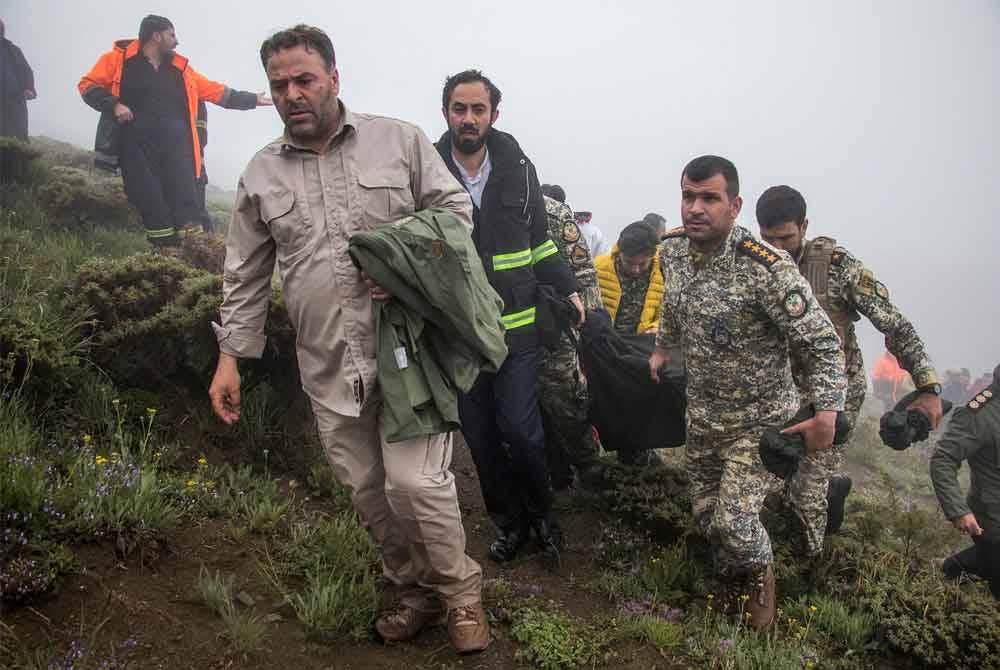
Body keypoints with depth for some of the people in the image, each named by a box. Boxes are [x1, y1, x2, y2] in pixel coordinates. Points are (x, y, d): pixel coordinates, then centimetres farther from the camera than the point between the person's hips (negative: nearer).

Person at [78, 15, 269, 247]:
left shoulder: (180, 68, 19)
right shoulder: (119, 58, 7)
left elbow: (216, 91, 21)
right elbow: (88, 84, 7)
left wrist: (252, 99, 20)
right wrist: (113, 104, -10)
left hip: (175, 144, 3)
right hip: (138, 145, -3)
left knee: (185, 200, -9)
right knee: (151, 205, -5)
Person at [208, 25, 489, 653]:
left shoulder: (400, 140, 0)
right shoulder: (262, 175, 8)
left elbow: (455, 208, 4)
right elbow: (246, 274, 12)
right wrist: (231, 355, 7)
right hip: (328, 365, 4)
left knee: (413, 480, -10)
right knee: (368, 490, 11)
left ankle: (460, 590, 16)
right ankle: (415, 589, 32)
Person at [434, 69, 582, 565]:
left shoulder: (517, 168, 3)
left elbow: (540, 241, 13)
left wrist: (568, 290, 7)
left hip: (516, 325, 0)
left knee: (520, 430, -3)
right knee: (479, 436, 10)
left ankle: (541, 512, 24)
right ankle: (509, 522, 30)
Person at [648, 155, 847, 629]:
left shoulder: (766, 268, -28)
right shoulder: (672, 251, -7)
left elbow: (823, 342, -23)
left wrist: (827, 414, -29)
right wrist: (662, 349, 23)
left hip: (759, 420, -6)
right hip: (702, 412, 6)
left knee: (733, 519, -12)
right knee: (705, 513, 15)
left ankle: (762, 580, 22)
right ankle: (730, 586, 43)